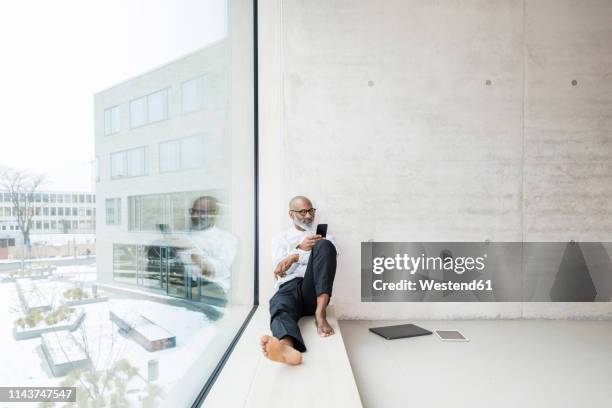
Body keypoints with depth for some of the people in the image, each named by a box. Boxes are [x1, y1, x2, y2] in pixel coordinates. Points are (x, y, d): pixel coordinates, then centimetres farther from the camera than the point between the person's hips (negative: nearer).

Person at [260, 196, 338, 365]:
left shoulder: (323, 236, 23)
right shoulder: (280, 238, 22)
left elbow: (328, 254, 0)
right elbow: (278, 270, 7)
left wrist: (294, 257, -10)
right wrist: (300, 249, -7)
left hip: (313, 292, 0)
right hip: (288, 289, 0)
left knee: (324, 245, -24)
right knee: (280, 308, -36)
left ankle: (320, 313, -32)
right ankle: (286, 347, -71)